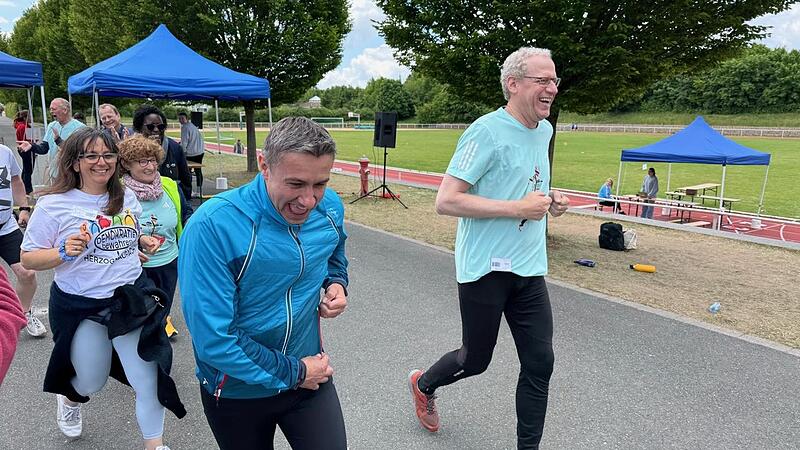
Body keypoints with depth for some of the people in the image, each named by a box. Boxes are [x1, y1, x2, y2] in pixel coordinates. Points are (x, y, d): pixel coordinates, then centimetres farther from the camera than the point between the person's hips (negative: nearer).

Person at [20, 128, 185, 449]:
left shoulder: (127, 197, 3)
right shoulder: (53, 204, -12)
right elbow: (28, 258, -8)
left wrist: (144, 241, 1)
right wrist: (64, 253, -26)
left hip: (133, 298, 3)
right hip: (80, 307, -2)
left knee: (149, 380, 0)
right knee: (91, 382, 17)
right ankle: (70, 398, 55)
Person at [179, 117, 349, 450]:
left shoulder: (330, 207, -11)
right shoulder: (212, 227, -28)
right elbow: (213, 340, -27)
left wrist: (336, 282, -6)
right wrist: (293, 373, -18)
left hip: (311, 374, 3)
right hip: (237, 391, -2)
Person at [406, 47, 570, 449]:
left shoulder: (544, 130, 10)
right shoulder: (487, 131, -16)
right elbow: (445, 201, -20)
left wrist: (549, 200, 4)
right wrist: (517, 208, -22)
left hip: (530, 269, 7)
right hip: (486, 268, -7)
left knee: (539, 363, 6)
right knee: (476, 360, 11)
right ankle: (424, 384, 43)